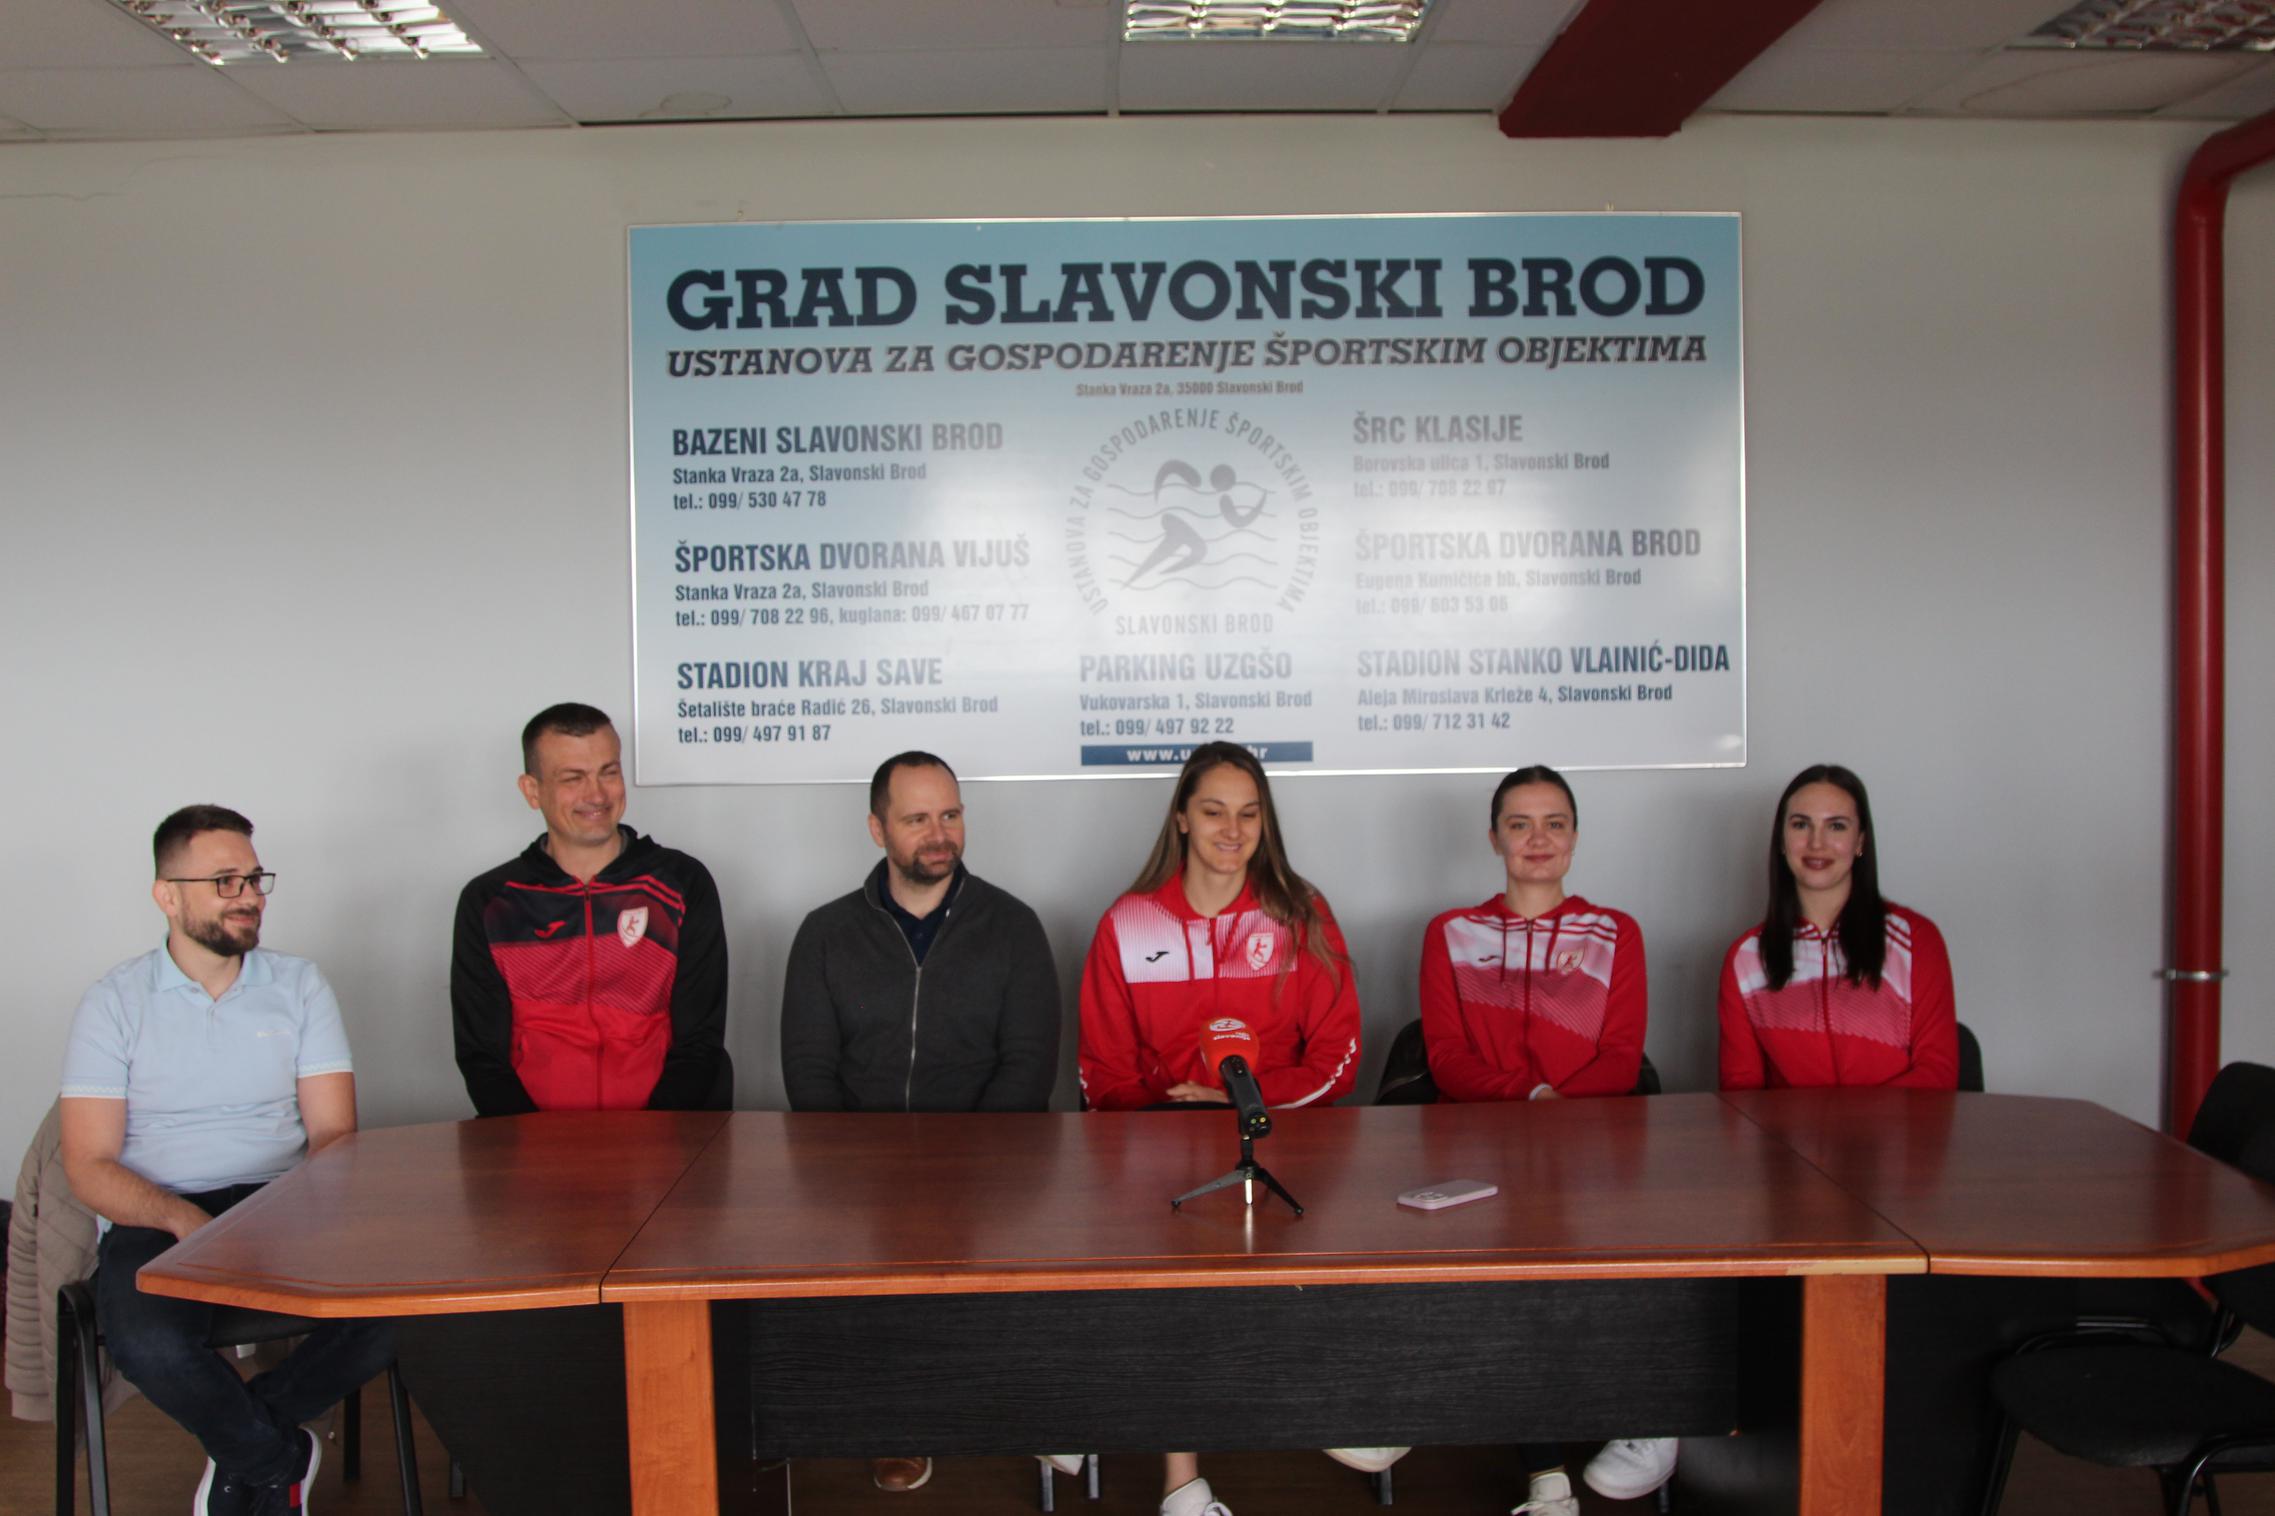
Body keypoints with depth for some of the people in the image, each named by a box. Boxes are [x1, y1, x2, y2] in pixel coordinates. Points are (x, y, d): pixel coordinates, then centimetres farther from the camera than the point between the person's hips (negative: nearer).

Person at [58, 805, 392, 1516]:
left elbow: (333, 1132, 5)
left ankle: (241, 1441, -3)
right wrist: (183, 1220, -21)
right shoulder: (117, 1000, 4)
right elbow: (89, 1165, -3)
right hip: (156, 1217, -2)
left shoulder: (299, 985, 11)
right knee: (148, 1343, -35)